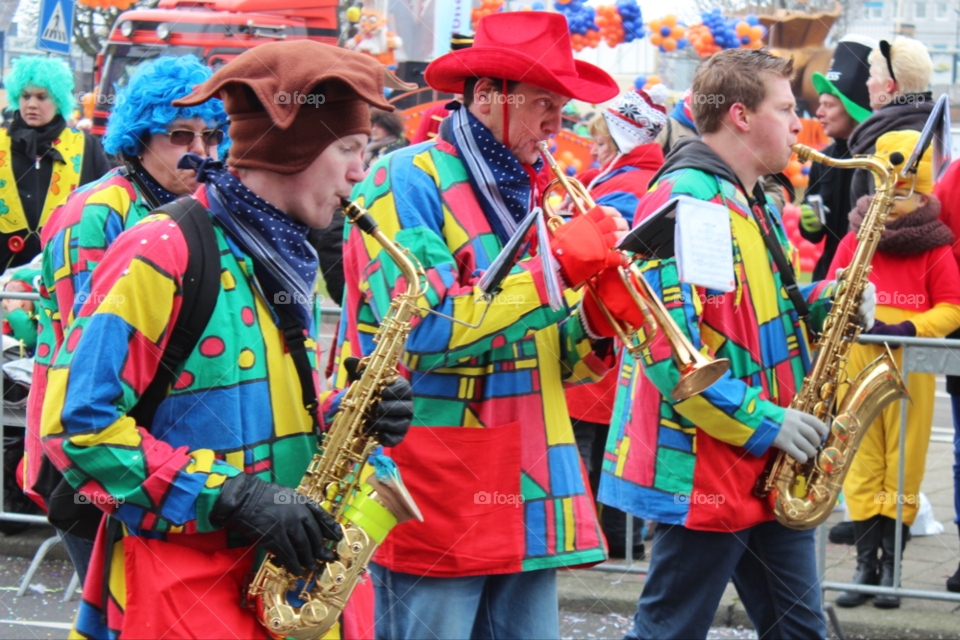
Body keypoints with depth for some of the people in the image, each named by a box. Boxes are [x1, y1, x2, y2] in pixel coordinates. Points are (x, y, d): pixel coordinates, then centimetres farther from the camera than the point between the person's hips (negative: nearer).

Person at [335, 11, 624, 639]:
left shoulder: (522, 194, 18)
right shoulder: (407, 179, -6)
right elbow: (424, 331, -20)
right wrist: (558, 267, -17)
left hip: (527, 497, 7)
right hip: (437, 501, -7)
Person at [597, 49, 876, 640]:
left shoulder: (754, 204, 16)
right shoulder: (683, 203, -17)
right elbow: (666, 348, -24)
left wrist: (821, 302, 5)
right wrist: (764, 422, -22)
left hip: (770, 471, 10)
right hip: (706, 472, -10)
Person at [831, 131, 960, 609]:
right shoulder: (855, 238, 7)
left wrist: (909, 328, -15)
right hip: (856, 361, 2)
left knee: (903, 466, 2)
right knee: (861, 462, 3)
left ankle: (890, 564, 9)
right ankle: (866, 561, 8)